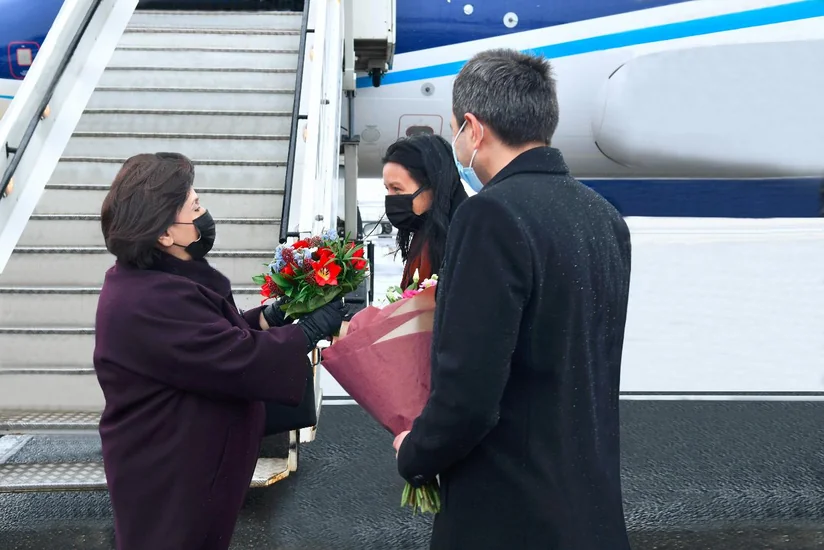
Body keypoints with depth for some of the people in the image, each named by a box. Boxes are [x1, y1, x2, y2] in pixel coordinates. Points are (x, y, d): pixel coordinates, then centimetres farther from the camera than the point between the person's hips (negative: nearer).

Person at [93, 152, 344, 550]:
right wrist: (312, 329, -19)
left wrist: (271, 317, -2)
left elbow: (215, 337, 11)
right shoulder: (150, 303, -31)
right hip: (167, 477, -10)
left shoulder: (151, 279, 3)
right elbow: (240, 360, -29)